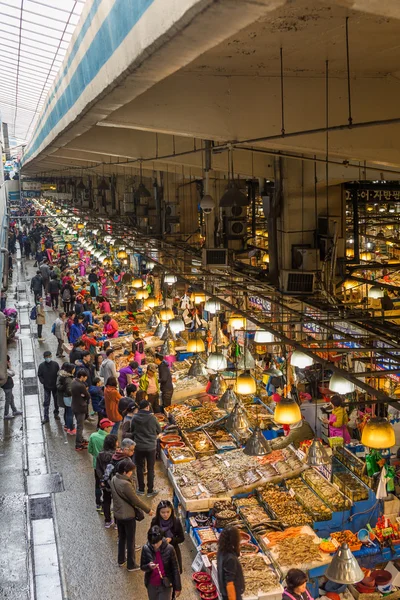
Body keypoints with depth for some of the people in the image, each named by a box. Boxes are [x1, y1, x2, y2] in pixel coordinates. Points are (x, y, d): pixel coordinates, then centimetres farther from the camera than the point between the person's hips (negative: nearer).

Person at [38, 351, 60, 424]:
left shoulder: (55, 364, -8)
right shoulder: (41, 366, -8)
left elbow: (59, 374, -1)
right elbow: (39, 375, 0)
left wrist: (57, 382, -10)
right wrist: (43, 382, -12)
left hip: (55, 386, 1)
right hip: (46, 387, -1)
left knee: (56, 401, 15)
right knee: (46, 402, 2)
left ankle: (56, 414, 33)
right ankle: (45, 417, 8)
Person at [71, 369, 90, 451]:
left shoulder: (74, 382, 0)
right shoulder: (81, 385, -28)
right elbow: (88, 396, -16)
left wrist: (83, 395, -8)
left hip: (75, 406, 9)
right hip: (80, 407, -9)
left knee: (79, 425, 24)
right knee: (80, 427, 2)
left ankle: (81, 439, 39)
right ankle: (78, 445, 10)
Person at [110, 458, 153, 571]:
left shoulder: (113, 480, -5)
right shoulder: (126, 484, -30)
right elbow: (136, 500, -22)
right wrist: (148, 510, -10)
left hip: (117, 514, 8)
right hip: (128, 516, -8)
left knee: (121, 538, 24)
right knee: (130, 540, 9)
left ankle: (121, 560, 39)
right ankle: (131, 565, 22)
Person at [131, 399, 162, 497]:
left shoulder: (135, 418, -9)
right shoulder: (152, 418, -15)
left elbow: (132, 431, 5)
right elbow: (159, 431, -2)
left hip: (139, 446, 2)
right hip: (151, 447, -2)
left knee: (140, 468, 16)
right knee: (150, 469, 10)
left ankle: (141, 490, 24)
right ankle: (150, 490, 17)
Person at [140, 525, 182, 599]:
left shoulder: (169, 549, -19)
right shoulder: (146, 549, -14)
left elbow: (175, 569, -10)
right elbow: (142, 567, -3)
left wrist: (177, 587, -5)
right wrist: (149, 566, -26)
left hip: (165, 585, -3)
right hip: (151, 585, 3)